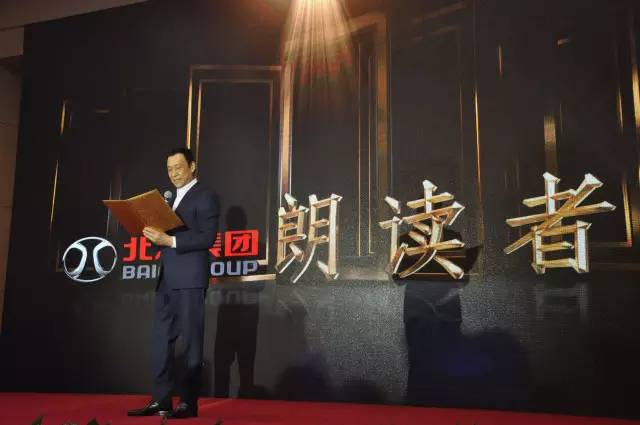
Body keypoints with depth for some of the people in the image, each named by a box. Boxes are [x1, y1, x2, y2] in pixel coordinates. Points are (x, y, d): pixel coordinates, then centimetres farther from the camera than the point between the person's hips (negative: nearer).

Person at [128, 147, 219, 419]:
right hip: (166, 280, 8)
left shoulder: (205, 196, -5)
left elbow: (207, 238, -15)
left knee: (191, 341, -1)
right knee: (161, 340, 8)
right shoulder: (174, 198, 21)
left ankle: (188, 403, 7)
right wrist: (156, 235, 3)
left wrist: (169, 240, -21)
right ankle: (161, 401, 16)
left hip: (190, 279, -8)